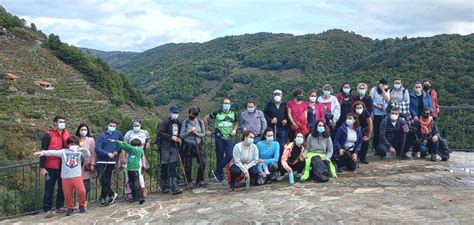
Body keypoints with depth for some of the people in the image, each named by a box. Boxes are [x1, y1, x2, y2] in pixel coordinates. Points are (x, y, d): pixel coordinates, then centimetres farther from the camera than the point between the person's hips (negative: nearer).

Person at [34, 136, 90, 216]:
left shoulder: (80, 152, 9)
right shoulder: (64, 152, 8)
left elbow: (88, 155, -2)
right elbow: (53, 152, 0)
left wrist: (83, 149, -20)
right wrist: (42, 153, -9)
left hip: (77, 176, -1)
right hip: (65, 177, 1)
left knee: (82, 192, -10)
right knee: (67, 194, 5)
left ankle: (82, 205, 14)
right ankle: (70, 207, 28)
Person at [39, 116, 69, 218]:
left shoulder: (67, 134, 8)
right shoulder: (48, 135, -7)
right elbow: (43, 151, -8)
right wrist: (42, 167, -11)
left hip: (64, 166, 5)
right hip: (51, 167, -5)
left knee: (63, 187, 13)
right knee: (49, 189, 2)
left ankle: (59, 206, 26)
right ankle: (47, 210, 8)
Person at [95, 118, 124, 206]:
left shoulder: (118, 134, 3)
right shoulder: (102, 136, -3)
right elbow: (97, 149, -9)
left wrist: (117, 151, 0)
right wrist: (108, 153, -17)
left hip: (111, 161, 1)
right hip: (101, 161, -1)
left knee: (107, 180, 5)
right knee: (102, 179, -11)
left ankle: (103, 198, 16)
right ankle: (112, 194, 2)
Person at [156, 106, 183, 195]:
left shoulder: (178, 123, 15)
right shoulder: (164, 122, -4)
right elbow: (159, 133, -16)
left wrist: (179, 139, 6)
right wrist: (171, 137, -19)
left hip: (174, 147, 4)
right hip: (165, 147, -4)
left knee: (173, 167, -3)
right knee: (165, 167, 1)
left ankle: (174, 187, -6)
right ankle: (164, 187, 13)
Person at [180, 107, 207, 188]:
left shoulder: (200, 122, 2)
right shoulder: (185, 122, -3)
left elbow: (203, 134, 6)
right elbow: (181, 135, -4)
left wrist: (197, 133, -13)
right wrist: (190, 131, -16)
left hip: (198, 145, 1)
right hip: (188, 146, -1)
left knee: (203, 163, -10)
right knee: (188, 166, 2)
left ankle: (199, 181, 5)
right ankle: (189, 182, 20)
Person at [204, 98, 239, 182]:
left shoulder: (233, 113, 10)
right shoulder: (217, 113, 0)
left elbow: (236, 122, 22)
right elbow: (205, 119, 7)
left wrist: (234, 129, 2)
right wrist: (207, 130, 6)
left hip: (229, 138, 3)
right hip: (219, 137, -2)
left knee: (230, 155, -13)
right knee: (220, 157, 2)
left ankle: (216, 171, 2)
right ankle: (220, 177, 15)